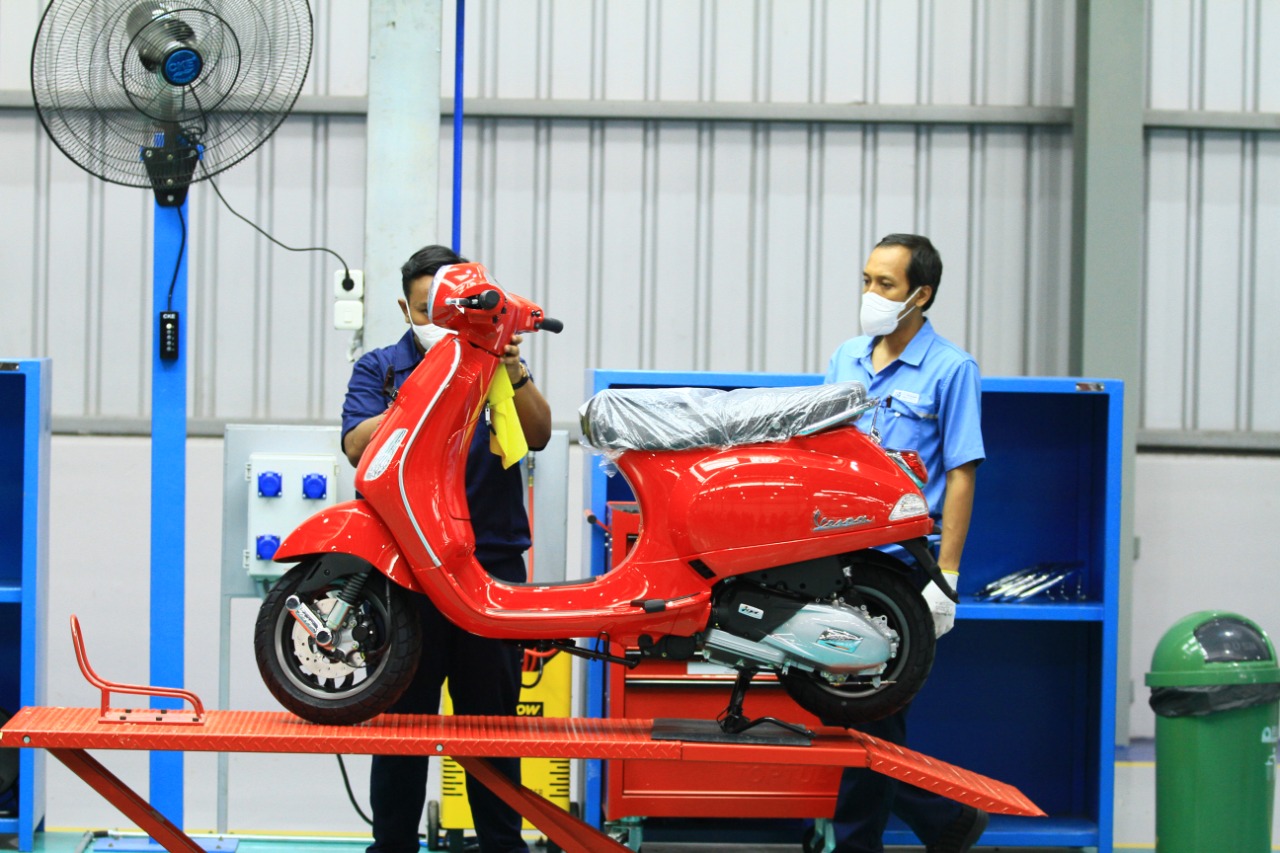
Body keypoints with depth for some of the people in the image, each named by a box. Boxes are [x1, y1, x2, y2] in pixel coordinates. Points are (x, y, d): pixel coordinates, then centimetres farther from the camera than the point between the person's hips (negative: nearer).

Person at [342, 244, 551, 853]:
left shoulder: (494, 360, 13)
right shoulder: (380, 368, 10)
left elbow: (538, 436, 0)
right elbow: (359, 446, -7)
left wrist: (516, 380, -18)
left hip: (493, 560, 1)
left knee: (493, 712, 7)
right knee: (401, 713, 3)